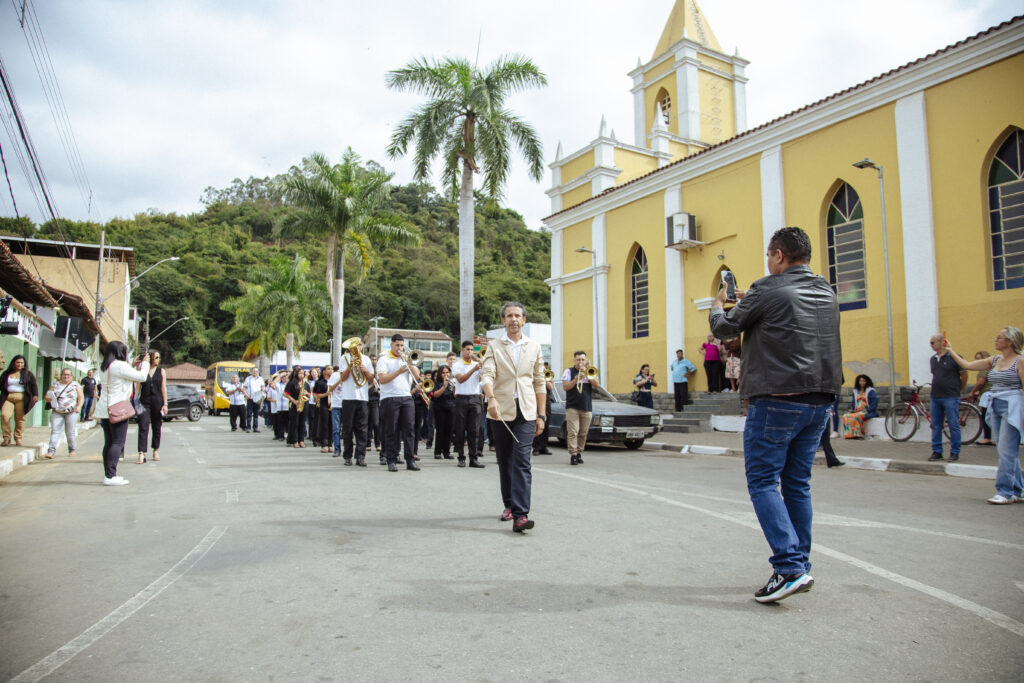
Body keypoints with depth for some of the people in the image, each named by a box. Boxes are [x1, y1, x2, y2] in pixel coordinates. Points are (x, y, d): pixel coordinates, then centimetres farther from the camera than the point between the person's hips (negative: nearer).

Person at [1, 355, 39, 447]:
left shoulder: (27, 374, 9)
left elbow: (34, 385, 3)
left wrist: (35, 395, -10)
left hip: (21, 398, -1)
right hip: (8, 397, 2)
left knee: (20, 418, -4)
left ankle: (18, 438, 7)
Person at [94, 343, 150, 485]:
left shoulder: (104, 367, 14)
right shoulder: (120, 366, -14)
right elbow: (142, 377, -12)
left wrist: (135, 366, 25)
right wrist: (145, 362, 4)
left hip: (105, 409, 9)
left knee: (109, 443, 11)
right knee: (117, 443, -7)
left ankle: (108, 474, 14)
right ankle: (110, 476, -10)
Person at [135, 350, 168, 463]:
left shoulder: (161, 371, 7)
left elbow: (164, 388, 5)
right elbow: (138, 387, 5)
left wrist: (165, 404, 0)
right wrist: (136, 401, -4)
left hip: (157, 402, 1)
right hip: (144, 402, -1)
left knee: (157, 427, 9)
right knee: (143, 428, -9)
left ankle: (156, 451, 23)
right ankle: (142, 455, -12)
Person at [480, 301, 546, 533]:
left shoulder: (534, 347, 10)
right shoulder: (494, 347, 5)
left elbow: (539, 383, 11)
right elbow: (487, 375, -10)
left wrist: (542, 415, 6)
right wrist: (491, 398, -30)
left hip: (526, 412, 0)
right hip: (500, 411, 1)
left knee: (522, 462, -12)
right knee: (504, 462, 11)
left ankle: (520, 515, -17)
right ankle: (509, 505, 28)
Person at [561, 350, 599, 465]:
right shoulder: (569, 371, 6)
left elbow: (597, 385, -1)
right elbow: (565, 387, -5)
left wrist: (587, 374, -10)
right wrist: (577, 378, -15)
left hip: (587, 408, 3)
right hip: (572, 407, -3)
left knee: (583, 433, 6)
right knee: (573, 432, -10)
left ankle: (579, 453, 17)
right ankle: (573, 455, -10)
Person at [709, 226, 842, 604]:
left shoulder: (769, 290, -10)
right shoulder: (826, 292, 13)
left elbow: (723, 328, 0)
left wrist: (718, 305, 21)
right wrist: (750, 302, 29)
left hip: (777, 401, -7)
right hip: (819, 401, 8)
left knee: (763, 481, -2)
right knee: (797, 483, 14)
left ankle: (789, 567, -10)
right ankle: (800, 565, 20)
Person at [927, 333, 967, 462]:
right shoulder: (933, 359, 10)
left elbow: (964, 375, 0)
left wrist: (959, 390, 10)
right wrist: (936, 388, 17)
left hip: (951, 397, -6)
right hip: (935, 397, 6)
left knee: (954, 426, 0)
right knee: (936, 426, 9)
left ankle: (955, 452, 9)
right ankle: (936, 452, 15)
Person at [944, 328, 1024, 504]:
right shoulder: (995, 360, 12)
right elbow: (967, 365, 16)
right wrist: (951, 351, 18)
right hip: (995, 408, 7)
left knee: (1006, 450, -7)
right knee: (1006, 451, 10)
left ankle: (1005, 492, -2)